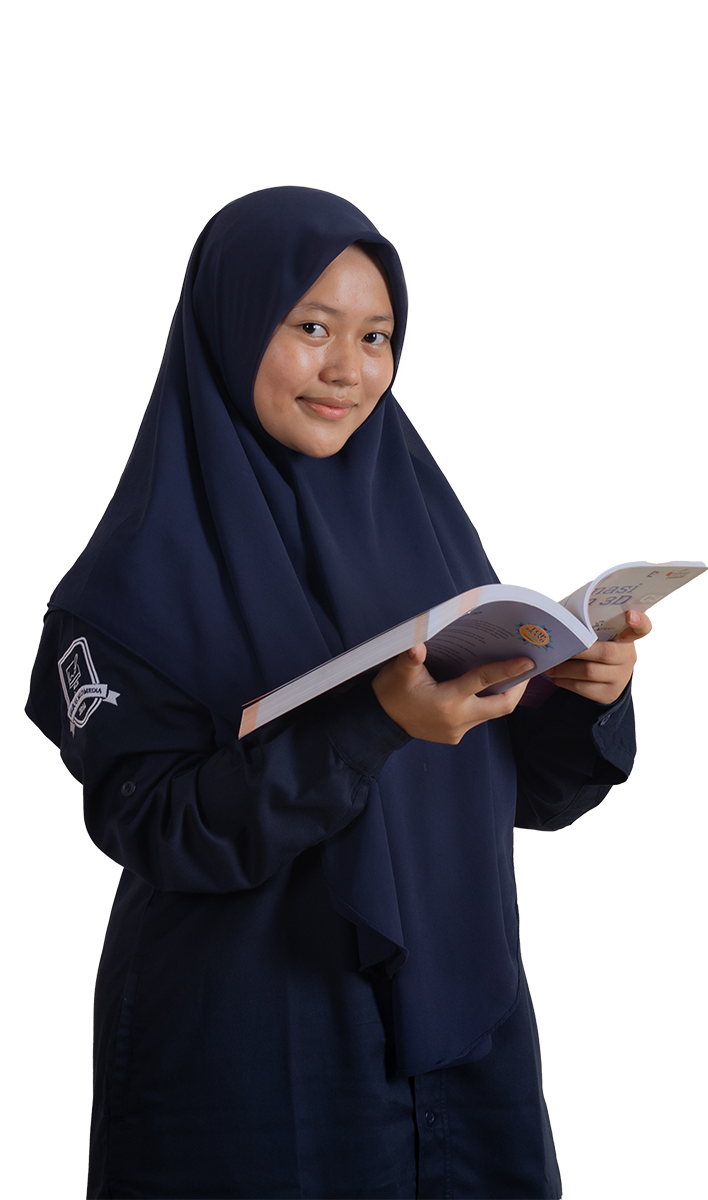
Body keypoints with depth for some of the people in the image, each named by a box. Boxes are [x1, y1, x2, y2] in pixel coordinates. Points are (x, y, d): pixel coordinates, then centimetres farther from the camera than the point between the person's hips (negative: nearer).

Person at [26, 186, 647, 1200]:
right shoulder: (145, 573, -9)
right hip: (247, 1067, -5)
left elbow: (521, 791, 7)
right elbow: (152, 828, -18)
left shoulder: (423, 517, 5)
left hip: (459, 1030, 5)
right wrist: (373, 725, -28)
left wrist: (586, 696, -13)